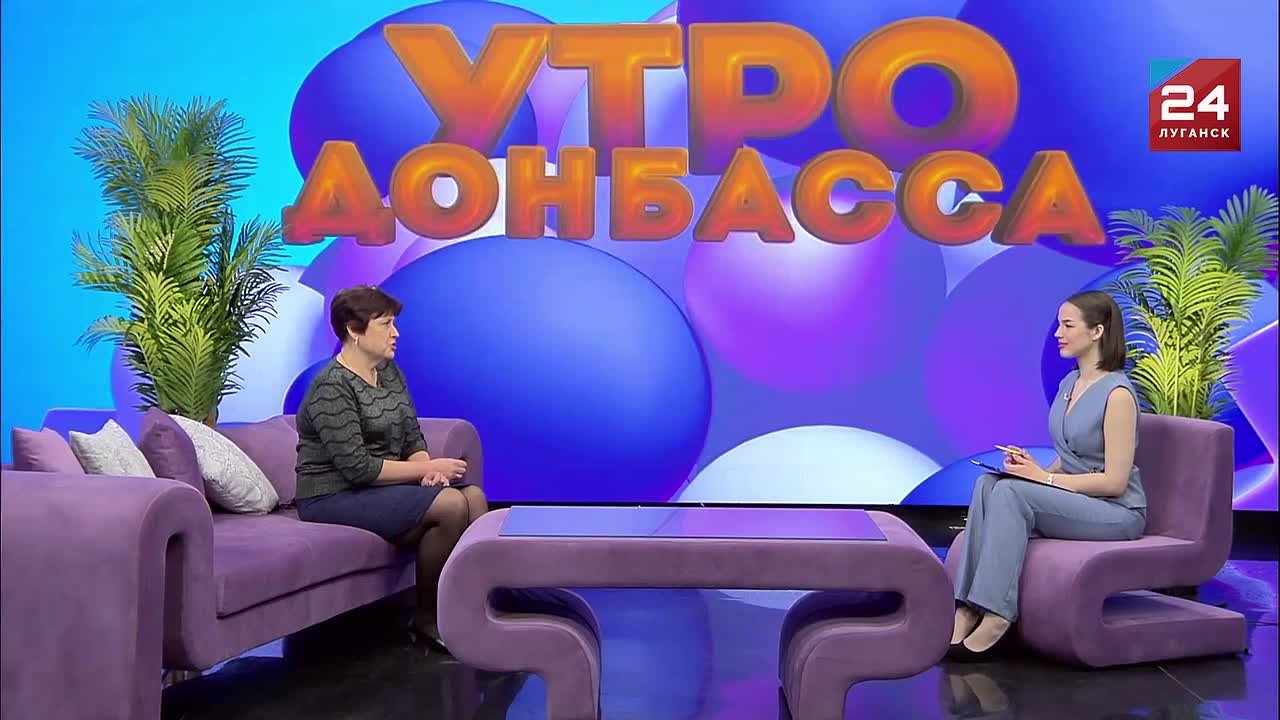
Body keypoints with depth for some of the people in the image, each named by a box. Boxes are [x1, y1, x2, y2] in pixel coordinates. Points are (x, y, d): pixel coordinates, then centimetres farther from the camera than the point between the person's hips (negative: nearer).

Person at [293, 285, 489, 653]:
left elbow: (413, 438, 11)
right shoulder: (332, 387, -17)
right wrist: (427, 469, -17)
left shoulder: (390, 371, 9)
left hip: (382, 485, 8)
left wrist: (428, 467, -12)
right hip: (334, 496, -8)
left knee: (474, 495, -13)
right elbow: (356, 468, -22)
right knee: (450, 505, -25)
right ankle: (427, 620, -9)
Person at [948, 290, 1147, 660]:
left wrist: (1044, 477, -19)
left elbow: (1114, 481, -18)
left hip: (1118, 513, -7)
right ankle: (967, 610, -29)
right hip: (1072, 501, 8)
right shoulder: (1069, 383, 10)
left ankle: (994, 619, -31)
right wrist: (1034, 468, -2)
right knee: (989, 484, -20)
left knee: (1012, 492, -30)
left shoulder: (1117, 393, -15)